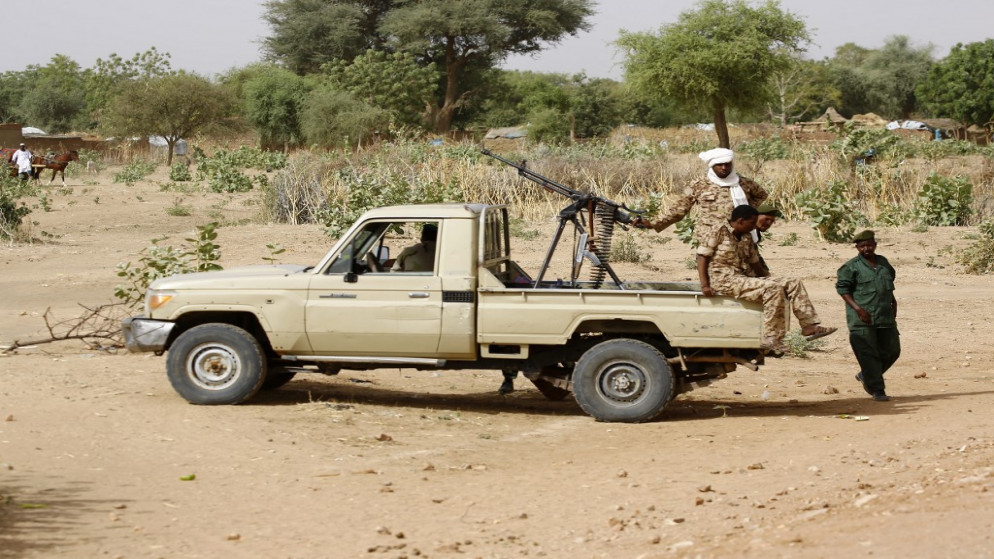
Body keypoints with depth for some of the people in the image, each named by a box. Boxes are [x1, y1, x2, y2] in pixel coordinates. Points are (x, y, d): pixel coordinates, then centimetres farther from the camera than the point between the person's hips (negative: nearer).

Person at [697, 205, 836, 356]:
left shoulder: (747, 238, 17)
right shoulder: (718, 232, -5)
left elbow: (754, 263, 23)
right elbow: (702, 257, -9)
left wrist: (767, 279, 14)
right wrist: (705, 285, -18)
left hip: (744, 279, 8)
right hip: (724, 280, -8)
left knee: (793, 284, -3)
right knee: (773, 289, -29)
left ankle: (809, 325, -6)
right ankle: (771, 340, -30)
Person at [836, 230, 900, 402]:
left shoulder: (883, 263, 14)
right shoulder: (851, 267, -5)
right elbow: (842, 288, -8)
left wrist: (893, 301, 16)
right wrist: (858, 309, -16)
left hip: (885, 317, 6)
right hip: (862, 320, -6)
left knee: (892, 350, 9)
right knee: (868, 354, -8)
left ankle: (865, 376, 28)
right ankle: (877, 390, -1)